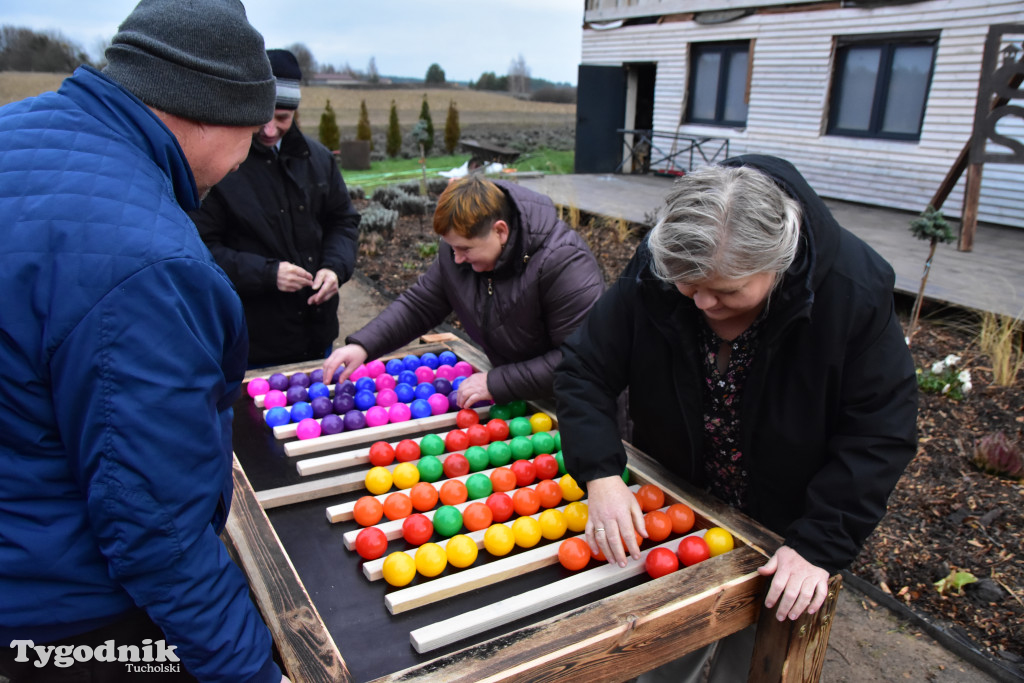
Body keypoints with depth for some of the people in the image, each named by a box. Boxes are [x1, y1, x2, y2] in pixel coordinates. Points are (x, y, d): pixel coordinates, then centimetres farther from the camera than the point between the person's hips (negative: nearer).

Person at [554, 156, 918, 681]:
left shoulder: (854, 291, -27)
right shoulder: (652, 274, -22)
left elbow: (880, 435, -20)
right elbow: (584, 370, -14)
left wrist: (819, 546, -25)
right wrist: (600, 474, -29)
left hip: (779, 528, -1)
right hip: (671, 509, 2)